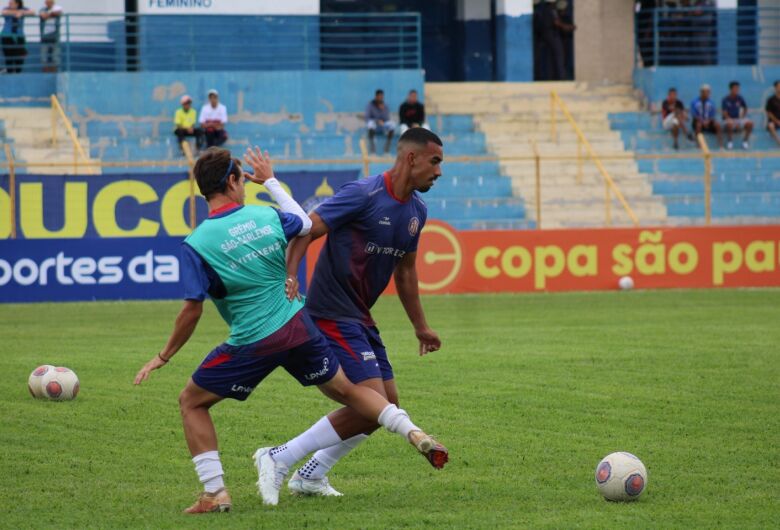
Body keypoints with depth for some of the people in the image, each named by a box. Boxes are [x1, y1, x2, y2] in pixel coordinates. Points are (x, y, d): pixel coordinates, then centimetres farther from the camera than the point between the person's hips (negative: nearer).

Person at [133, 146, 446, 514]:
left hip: (253, 343, -4)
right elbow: (306, 224, 24)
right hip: (298, 328, 4)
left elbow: (192, 310, -11)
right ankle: (413, 433, 10)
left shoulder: (195, 245, -11)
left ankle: (215, 493, 5)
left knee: (191, 402, 13)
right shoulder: (267, 216, 1)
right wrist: (270, 181, 36)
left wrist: (164, 356, 2)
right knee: (346, 390, 22)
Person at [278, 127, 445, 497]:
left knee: (387, 405, 10)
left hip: (361, 317, 10)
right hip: (332, 313, -10)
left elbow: (405, 270, 23)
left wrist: (421, 327, 28)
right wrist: (289, 278, -32)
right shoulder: (363, 195, -16)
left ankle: (310, 476, 19)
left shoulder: (416, 211, 10)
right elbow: (305, 232, -18)